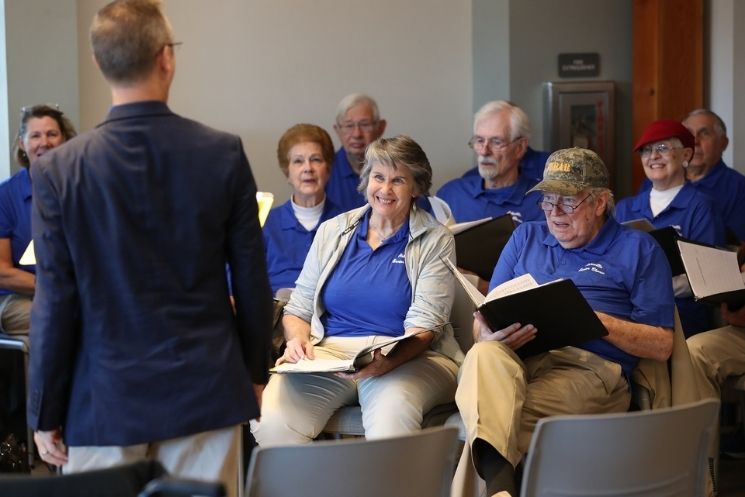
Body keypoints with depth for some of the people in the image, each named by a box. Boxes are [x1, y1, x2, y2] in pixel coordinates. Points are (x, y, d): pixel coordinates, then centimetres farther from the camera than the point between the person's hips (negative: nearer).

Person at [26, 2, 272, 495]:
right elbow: (253, 281, -1)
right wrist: (256, 372, 14)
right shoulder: (225, 153, -6)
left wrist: (46, 413, 3)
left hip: (105, 399, -1)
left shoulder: (59, 168, -9)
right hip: (206, 393, 1)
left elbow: (55, 303, -7)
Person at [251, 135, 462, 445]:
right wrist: (297, 339, -6)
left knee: (392, 416, -39)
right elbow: (298, 310, 18)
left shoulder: (436, 242, 6)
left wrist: (388, 361, -25)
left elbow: (423, 327, -4)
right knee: (271, 419, -28)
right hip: (329, 351, 3)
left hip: (407, 358, -2)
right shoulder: (333, 231, 16)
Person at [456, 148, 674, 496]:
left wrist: (599, 321, -8)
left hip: (590, 366, -2)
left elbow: (662, 346, 7)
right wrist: (491, 335, -6)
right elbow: (483, 320, 20)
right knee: (483, 356, -38)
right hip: (514, 355, 3)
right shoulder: (525, 238, 27)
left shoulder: (639, 249, 15)